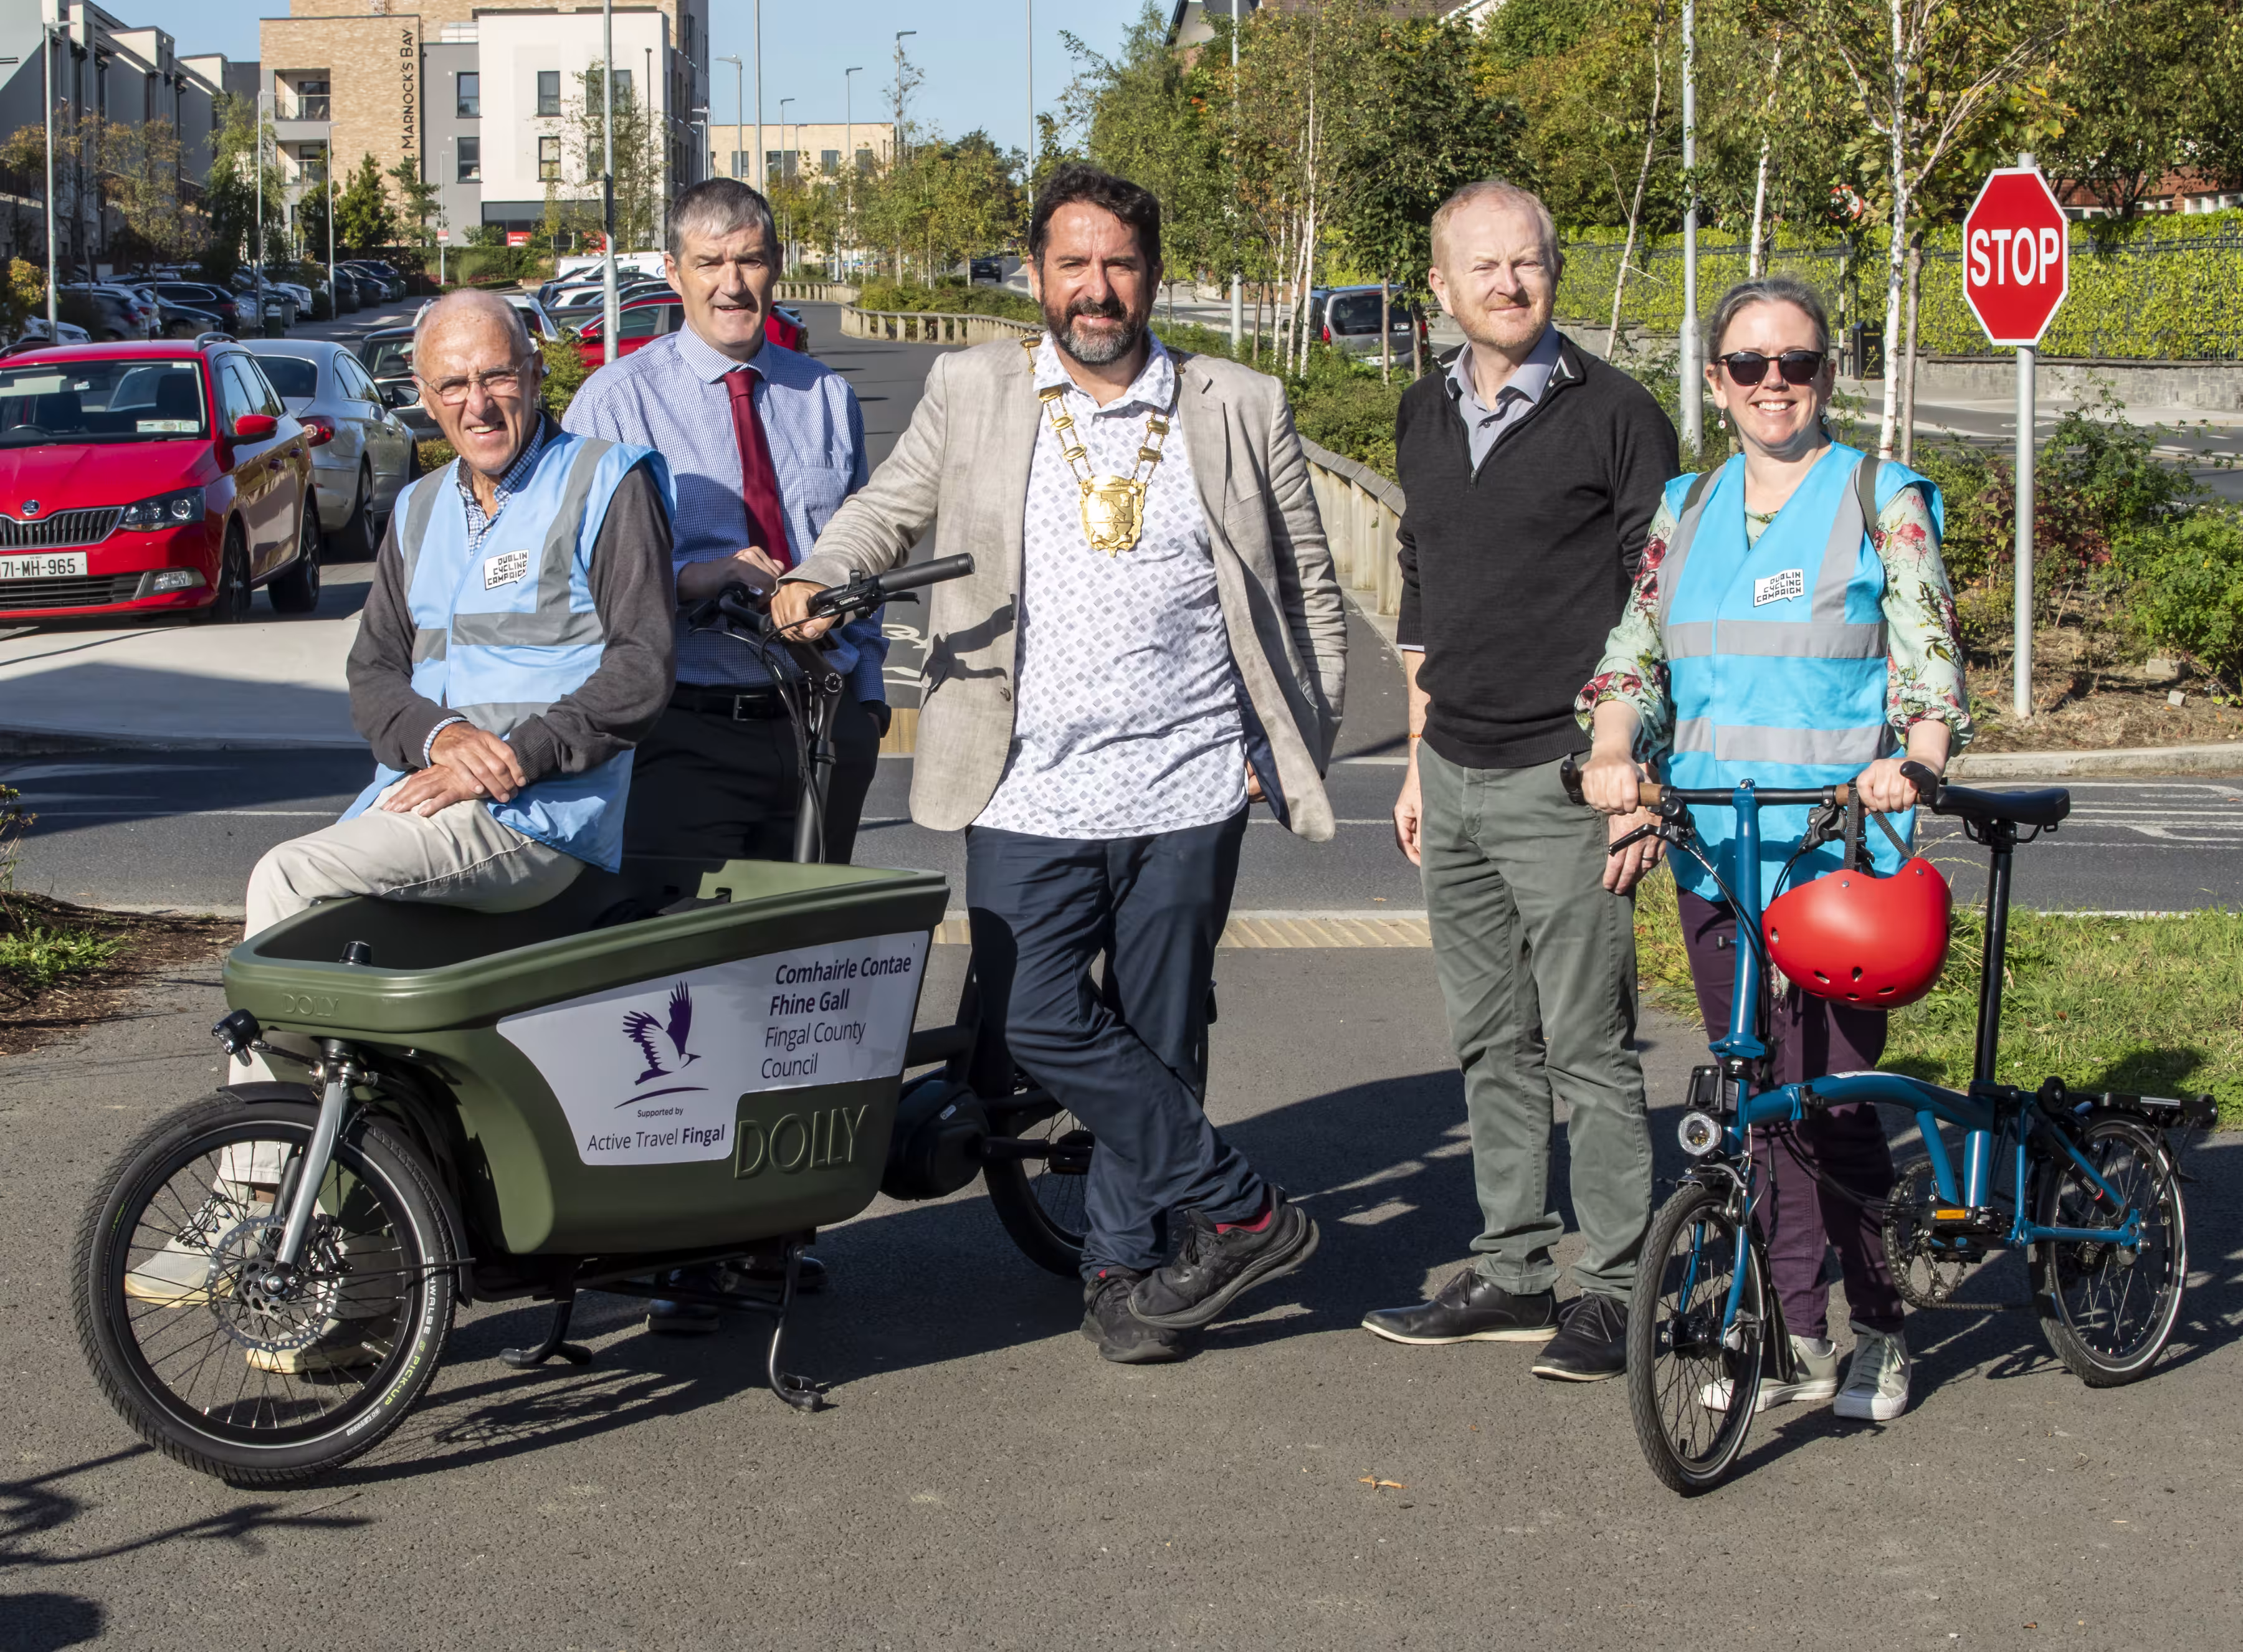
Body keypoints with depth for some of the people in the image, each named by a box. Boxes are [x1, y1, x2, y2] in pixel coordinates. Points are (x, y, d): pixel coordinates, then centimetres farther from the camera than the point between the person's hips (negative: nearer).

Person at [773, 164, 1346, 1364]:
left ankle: (1125, 1264, 19)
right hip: (1031, 789, 0)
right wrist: (815, 579, -1)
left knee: (1155, 1037, 4)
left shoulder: (1240, 410, 7)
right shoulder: (972, 393, 7)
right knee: (1036, 1020, -11)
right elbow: (892, 506, 19)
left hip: (1188, 786, 0)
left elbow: (1307, 584, 13)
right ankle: (1242, 1213, 0)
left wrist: (1302, 742, 5)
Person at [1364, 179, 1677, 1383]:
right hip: (1453, 780, 7)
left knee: (1587, 1045, -3)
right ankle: (1511, 1273, 20)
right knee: (1491, 1044, 12)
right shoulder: (1425, 417, 12)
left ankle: (1619, 1286, 5)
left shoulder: (1614, 415, -7)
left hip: (1560, 780, -6)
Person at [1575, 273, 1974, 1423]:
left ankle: (1879, 1330, 9)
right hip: (1712, 846, 5)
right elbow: (1633, 654, 12)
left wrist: (1912, 763, -24)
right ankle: (1796, 1337, 17)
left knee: (1830, 1095, -8)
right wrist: (1613, 753, -9)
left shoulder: (1883, 501, 1)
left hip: (1839, 852, -5)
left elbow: (1932, 666, -5)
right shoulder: (1684, 510, 13)